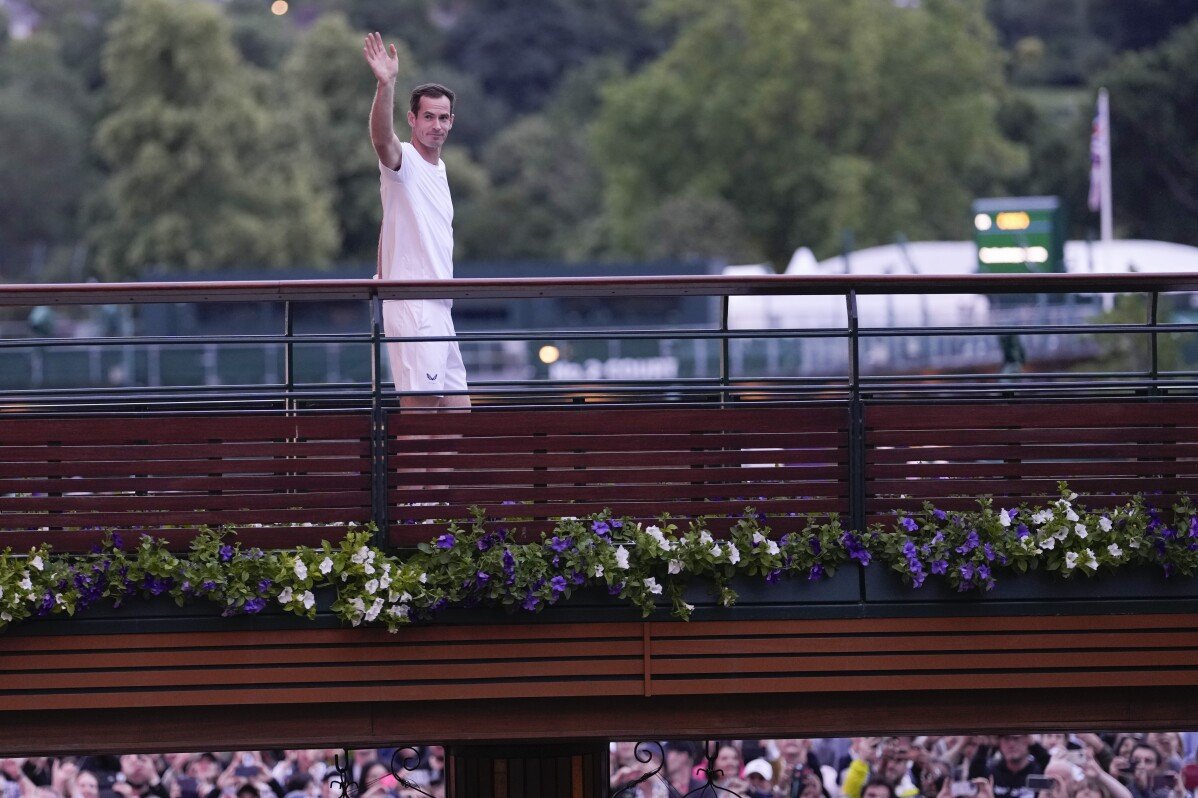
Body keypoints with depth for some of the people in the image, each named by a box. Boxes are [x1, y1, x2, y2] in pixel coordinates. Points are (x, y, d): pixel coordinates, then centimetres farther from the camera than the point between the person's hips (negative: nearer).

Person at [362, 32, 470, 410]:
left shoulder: (439, 168, 18)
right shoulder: (403, 160, -7)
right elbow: (382, 139, -31)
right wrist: (386, 85, -46)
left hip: (438, 308, 9)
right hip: (411, 307, -9)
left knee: (456, 406, 9)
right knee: (418, 403, -14)